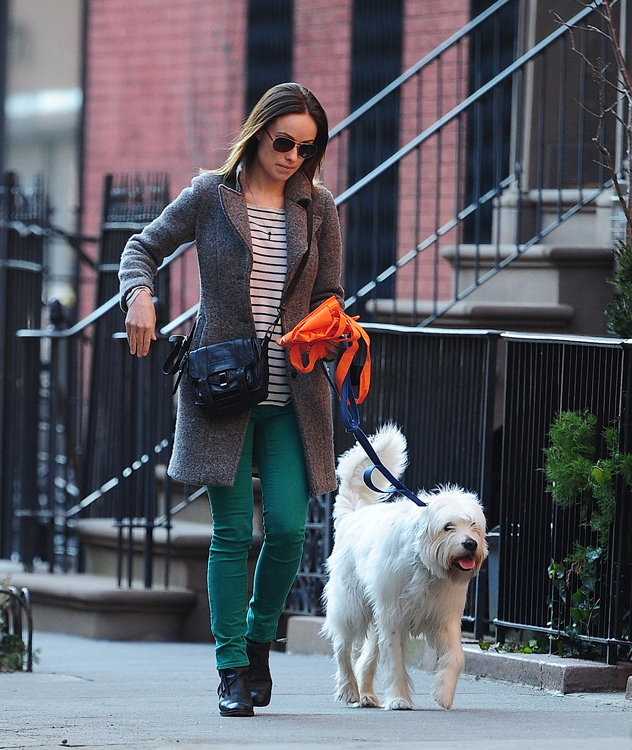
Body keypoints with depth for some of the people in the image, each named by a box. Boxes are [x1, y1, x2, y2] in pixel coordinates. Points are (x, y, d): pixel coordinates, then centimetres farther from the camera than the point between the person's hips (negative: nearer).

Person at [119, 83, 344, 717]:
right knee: (233, 532, -4)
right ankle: (232, 670, 3)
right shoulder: (210, 197, 3)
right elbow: (144, 247, 13)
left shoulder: (318, 209, 9)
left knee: (288, 528, -6)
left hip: (290, 395, 2)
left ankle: (259, 639, 20)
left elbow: (329, 297, 12)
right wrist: (139, 295, -7)